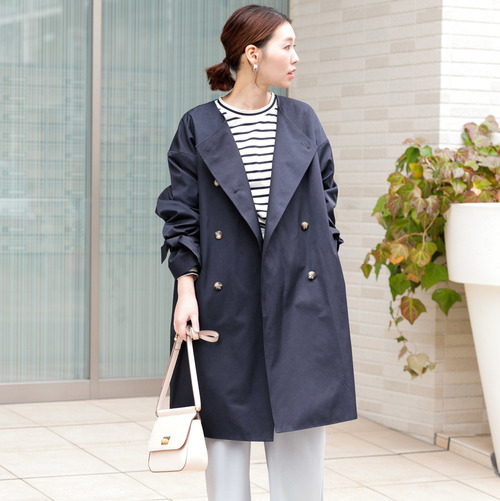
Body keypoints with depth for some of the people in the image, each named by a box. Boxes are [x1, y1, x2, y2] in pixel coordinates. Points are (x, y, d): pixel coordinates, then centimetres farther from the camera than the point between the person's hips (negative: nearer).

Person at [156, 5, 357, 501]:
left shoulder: (304, 121, 9)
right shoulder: (198, 127, 1)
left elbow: (325, 196, 16)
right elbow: (181, 213, 1)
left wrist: (321, 261, 8)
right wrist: (185, 287, -7)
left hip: (300, 292, 2)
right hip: (227, 299, -2)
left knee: (301, 419, 1)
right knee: (227, 421, 3)